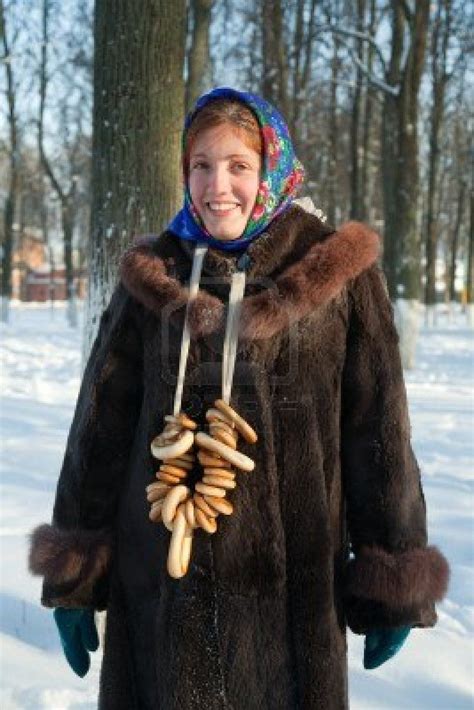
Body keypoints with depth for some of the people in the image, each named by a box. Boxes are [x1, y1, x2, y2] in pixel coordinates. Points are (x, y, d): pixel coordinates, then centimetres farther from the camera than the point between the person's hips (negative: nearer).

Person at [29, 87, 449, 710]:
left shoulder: (339, 274, -2)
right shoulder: (153, 276, 5)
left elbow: (378, 430, -1)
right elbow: (100, 421, 6)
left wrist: (391, 586, -1)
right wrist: (74, 575, 4)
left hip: (290, 582, -1)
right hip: (160, 582, 2)